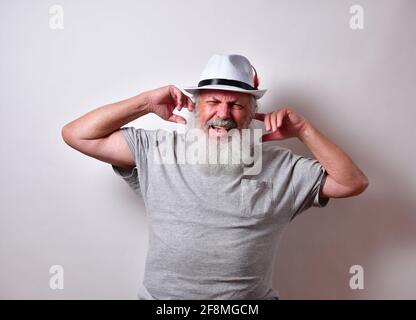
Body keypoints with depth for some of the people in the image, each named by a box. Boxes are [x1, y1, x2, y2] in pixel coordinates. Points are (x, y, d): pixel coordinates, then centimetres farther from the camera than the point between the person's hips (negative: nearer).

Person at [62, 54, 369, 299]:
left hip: (251, 298, 1)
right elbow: (76, 134, 0)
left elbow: (353, 183, 3)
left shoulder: (279, 165, 2)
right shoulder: (158, 150, -1)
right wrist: (146, 102, -7)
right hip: (161, 295, 0)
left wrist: (303, 130, -6)